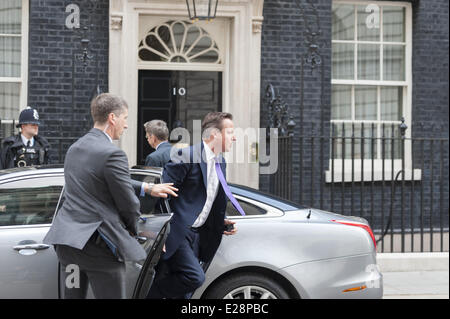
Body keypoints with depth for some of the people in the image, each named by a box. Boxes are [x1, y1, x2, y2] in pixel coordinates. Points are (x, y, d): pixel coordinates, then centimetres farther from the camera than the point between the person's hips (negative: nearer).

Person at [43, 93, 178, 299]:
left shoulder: (74, 149, 14)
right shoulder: (112, 154, -15)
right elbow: (129, 205, -9)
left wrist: (147, 188, 25)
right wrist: (131, 230, 12)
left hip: (66, 238, 8)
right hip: (99, 244, -8)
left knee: (73, 295, 16)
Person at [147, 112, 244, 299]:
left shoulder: (220, 163, 14)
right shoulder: (187, 156, -13)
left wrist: (222, 222, 8)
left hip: (198, 235, 8)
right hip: (176, 234, -8)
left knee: (184, 292, 8)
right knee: (195, 277, -21)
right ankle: (150, 294, -2)